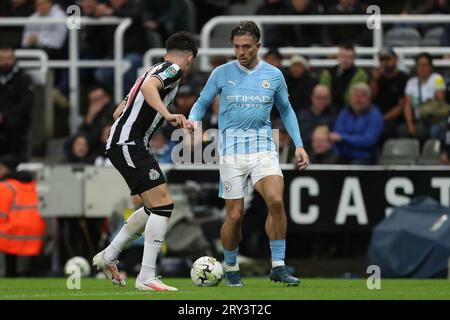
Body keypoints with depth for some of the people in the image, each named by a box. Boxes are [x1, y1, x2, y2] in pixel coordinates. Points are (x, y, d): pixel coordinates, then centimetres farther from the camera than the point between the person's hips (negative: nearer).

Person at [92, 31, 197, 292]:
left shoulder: (154, 70, 23)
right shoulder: (174, 70, -5)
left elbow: (119, 112, 29)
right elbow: (149, 86, -28)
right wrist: (167, 114, -41)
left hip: (122, 143, 10)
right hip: (129, 145, -10)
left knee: (156, 206, 17)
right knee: (163, 204, -14)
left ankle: (108, 257, 25)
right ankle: (147, 278, -17)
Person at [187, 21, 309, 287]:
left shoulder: (274, 75, 6)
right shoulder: (222, 73, 2)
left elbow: (286, 110, 19)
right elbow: (203, 102, 12)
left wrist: (299, 145, 13)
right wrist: (193, 120, -10)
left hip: (263, 146, 1)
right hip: (231, 150, -1)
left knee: (276, 201, -22)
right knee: (235, 215, -2)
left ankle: (278, 267, -13)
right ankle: (231, 269, 22)